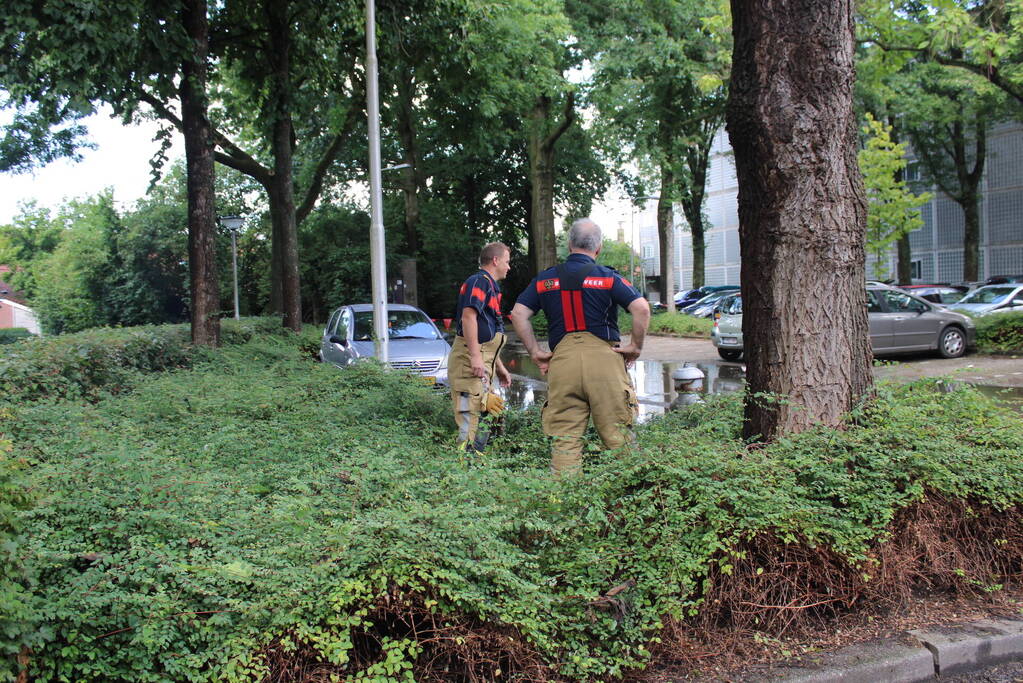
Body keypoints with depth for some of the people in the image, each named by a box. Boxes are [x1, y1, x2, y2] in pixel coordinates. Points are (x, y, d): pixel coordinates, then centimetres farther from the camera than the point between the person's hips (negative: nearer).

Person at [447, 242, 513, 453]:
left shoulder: (490, 285, 25)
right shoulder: (479, 281, -8)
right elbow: (468, 316, -22)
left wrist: (499, 367, 29)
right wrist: (475, 356, -28)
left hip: (481, 361, 11)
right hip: (469, 361, -11)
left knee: (484, 416, 13)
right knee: (472, 416, -14)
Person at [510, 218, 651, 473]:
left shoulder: (546, 278, 13)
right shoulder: (608, 277, 3)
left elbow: (518, 314, 8)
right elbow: (642, 309, -8)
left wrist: (535, 351, 9)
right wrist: (635, 346, 1)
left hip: (561, 359, 2)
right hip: (603, 356, -2)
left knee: (565, 438, 5)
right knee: (616, 434, 4)